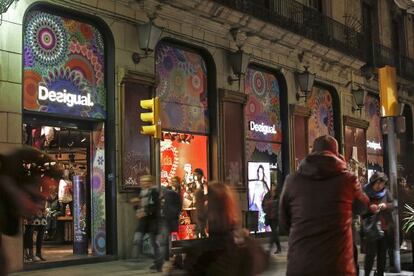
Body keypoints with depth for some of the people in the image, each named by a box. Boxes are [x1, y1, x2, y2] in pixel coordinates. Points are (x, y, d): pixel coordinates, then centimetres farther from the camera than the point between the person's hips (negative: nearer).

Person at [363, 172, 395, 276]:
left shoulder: (386, 191, 3)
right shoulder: (364, 191, -8)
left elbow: (392, 205, 8)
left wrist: (385, 205, -14)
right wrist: (370, 208, -24)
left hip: (385, 228, 4)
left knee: (382, 254, 10)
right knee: (371, 254, -8)